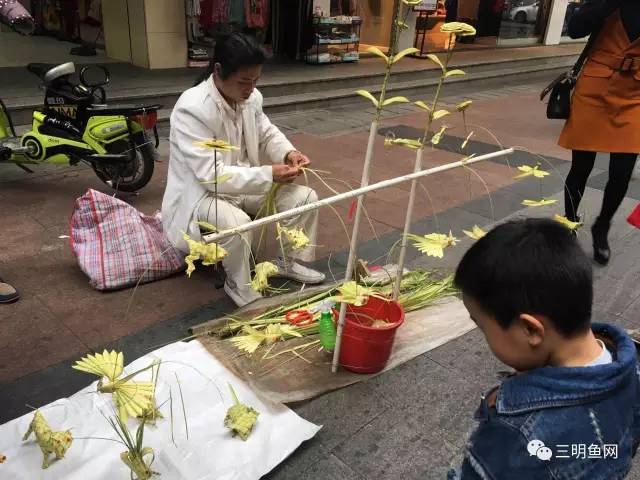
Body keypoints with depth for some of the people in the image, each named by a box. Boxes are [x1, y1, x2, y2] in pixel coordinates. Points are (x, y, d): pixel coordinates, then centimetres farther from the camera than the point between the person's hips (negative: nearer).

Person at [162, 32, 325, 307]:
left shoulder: (250, 98, -7)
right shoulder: (191, 109, -28)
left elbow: (267, 134, 11)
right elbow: (211, 175, -32)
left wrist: (288, 153, -12)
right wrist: (268, 175, -33)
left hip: (244, 186, 7)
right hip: (199, 195, -7)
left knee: (305, 198, -3)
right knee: (236, 224, -37)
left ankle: (291, 262, 19)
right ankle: (239, 286, -8)